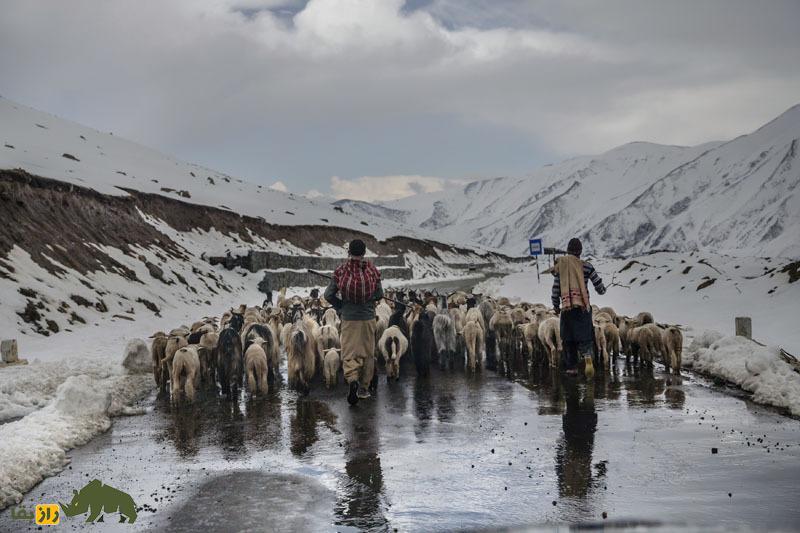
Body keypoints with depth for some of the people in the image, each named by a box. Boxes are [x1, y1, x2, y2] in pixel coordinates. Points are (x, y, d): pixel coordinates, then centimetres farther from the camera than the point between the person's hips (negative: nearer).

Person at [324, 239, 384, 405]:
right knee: (367, 353, 14)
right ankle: (363, 388, 20)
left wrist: (341, 306, 10)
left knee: (349, 353, 4)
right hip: (368, 318, 1)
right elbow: (379, 294, -4)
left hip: (349, 319, -1)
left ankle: (352, 380, -22)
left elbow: (328, 295, -6)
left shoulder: (340, 271, -7)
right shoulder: (372, 270, -7)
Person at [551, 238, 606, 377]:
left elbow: (555, 289, 2)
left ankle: (571, 368, 12)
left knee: (568, 339, 13)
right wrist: (602, 291, 26)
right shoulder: (586, 266, 1)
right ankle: (588, 357, -28)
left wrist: (556, 306, 16)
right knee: (585, 337, 1)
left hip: (566, 308, 1)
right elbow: (600, 287, 3)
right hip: (582, 307, -1)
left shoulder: (560, 267, 3)